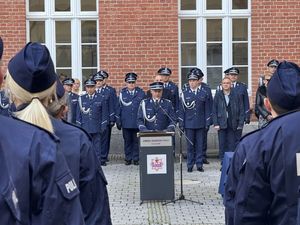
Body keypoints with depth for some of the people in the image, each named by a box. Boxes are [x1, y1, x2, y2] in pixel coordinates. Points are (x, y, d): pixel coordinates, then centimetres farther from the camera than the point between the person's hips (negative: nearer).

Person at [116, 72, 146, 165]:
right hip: (126, 122, 1)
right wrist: (118, 120, 4)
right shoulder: (122, 93, 5)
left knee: (136, 141, 3)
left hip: (138, 122, -1)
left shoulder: (141, 93, 4)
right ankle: (128, 158, 15)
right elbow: (119, 107, 7)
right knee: (127, 141, 6)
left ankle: (136, 158, 12)